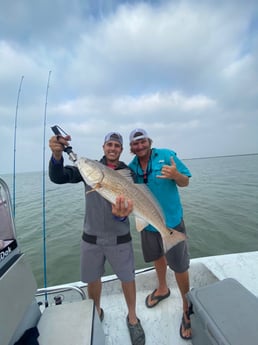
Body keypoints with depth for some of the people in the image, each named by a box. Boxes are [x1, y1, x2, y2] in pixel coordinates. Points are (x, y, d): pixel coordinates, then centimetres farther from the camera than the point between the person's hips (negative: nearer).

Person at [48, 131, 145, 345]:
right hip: (91, 237, 2)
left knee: (127, 279, 12)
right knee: (92, 279, 19)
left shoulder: (127, 173, -6)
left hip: (119, 238, -1)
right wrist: (57, 156, -31)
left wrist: (120, 214, -39)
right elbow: (58, 177, -12)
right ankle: (96, 313, 50)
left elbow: (127, 203, -15)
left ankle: (132, 318, 42)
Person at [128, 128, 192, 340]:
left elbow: (185, 182, -8)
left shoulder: (166, 155, -11)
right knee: (158, 257, 25)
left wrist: (175, 175, -29)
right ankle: (163, 289, 54)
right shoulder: (131, 167, -1)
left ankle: (187, 309, 35)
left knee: (179, 266, 6)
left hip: (171, 221, -4)